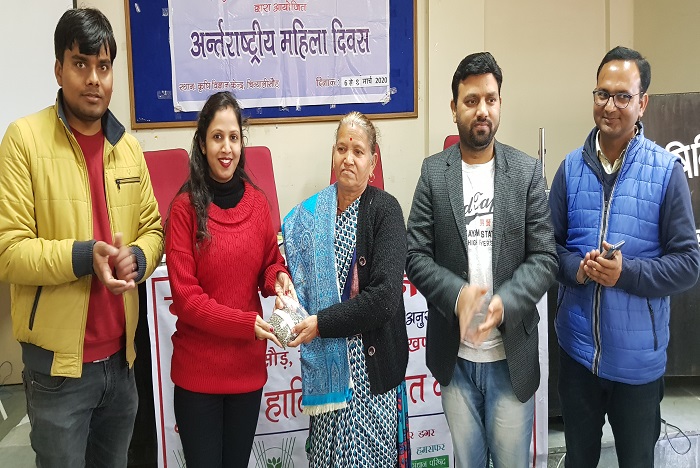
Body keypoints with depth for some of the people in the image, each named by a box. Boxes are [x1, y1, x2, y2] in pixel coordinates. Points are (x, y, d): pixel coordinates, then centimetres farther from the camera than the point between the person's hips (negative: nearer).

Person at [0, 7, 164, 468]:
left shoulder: (128, 146, 5)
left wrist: (137, 258, -11)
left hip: (120, 355, 5)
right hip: (57, 361, -4)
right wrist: (82, 256, -26)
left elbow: (153, 228, 10)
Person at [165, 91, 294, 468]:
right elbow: (185, 296, -13)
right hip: (198, 369, -4)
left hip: (248, 364, 4)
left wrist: (278, 278, -12)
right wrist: (246, 323, -19)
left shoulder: (257, 201, 0)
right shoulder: (185, 207, -12)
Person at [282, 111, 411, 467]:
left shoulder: (384, 209, -9)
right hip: (326, 362, 4)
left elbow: (385, 295, -18)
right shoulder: (314, 212, 6)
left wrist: (321, 323, -15)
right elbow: (301, 275, 17)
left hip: (371, 367, -4)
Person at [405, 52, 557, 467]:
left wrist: (504, 303, -22)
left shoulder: (528, 171, -1)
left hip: (512, 354, 0)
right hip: (455, 355, 1)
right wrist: (457, 295, -22)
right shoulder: (433, 172, 0)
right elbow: (416, 256, -4)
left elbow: (544, 258, -5)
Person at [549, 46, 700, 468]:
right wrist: (575, 268, -16)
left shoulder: (666, 170, -9)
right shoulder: (572, 167, -1)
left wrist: (626, 273, -22)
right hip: (577, 349, 2)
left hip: (639, 357, -2)